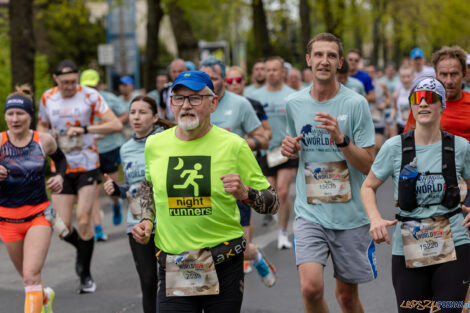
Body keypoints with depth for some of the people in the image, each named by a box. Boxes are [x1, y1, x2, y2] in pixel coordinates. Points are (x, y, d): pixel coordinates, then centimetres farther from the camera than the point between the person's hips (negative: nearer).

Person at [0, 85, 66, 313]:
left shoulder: (44, 141, -3)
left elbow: (60, 159, 18)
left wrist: (59, 176, 0)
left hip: (39, 214, -1)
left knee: (31, 275, -18)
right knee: (28, 277, 18)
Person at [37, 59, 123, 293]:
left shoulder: (90, 96, -8)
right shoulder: (47, 98, 3)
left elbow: (116, 125, -15)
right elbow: (41, 126, 20)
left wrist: (85, 129, -25)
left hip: (87, 166, -3)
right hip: (60, 168, 3)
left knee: (83, 220, -10)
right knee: (63, 226, -2)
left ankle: (86, 274, 8)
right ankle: (81, 248, 33)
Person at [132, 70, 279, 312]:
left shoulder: (233, 145, -5)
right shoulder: (154, 144, 3)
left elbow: (272, 204, -2)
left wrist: (245, 193, -21)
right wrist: (146, 220, 10)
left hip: (224, 267, -1)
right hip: (172, 270, 1)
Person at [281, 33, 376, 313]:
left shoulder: (356, 104, -7)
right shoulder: (294, 104, 4)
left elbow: (368, 165, -9)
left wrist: (341, 139, -24)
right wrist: (290, 149, -2)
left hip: (351, 214, -1)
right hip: (309, 213, 1)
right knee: (311, 287, -17)